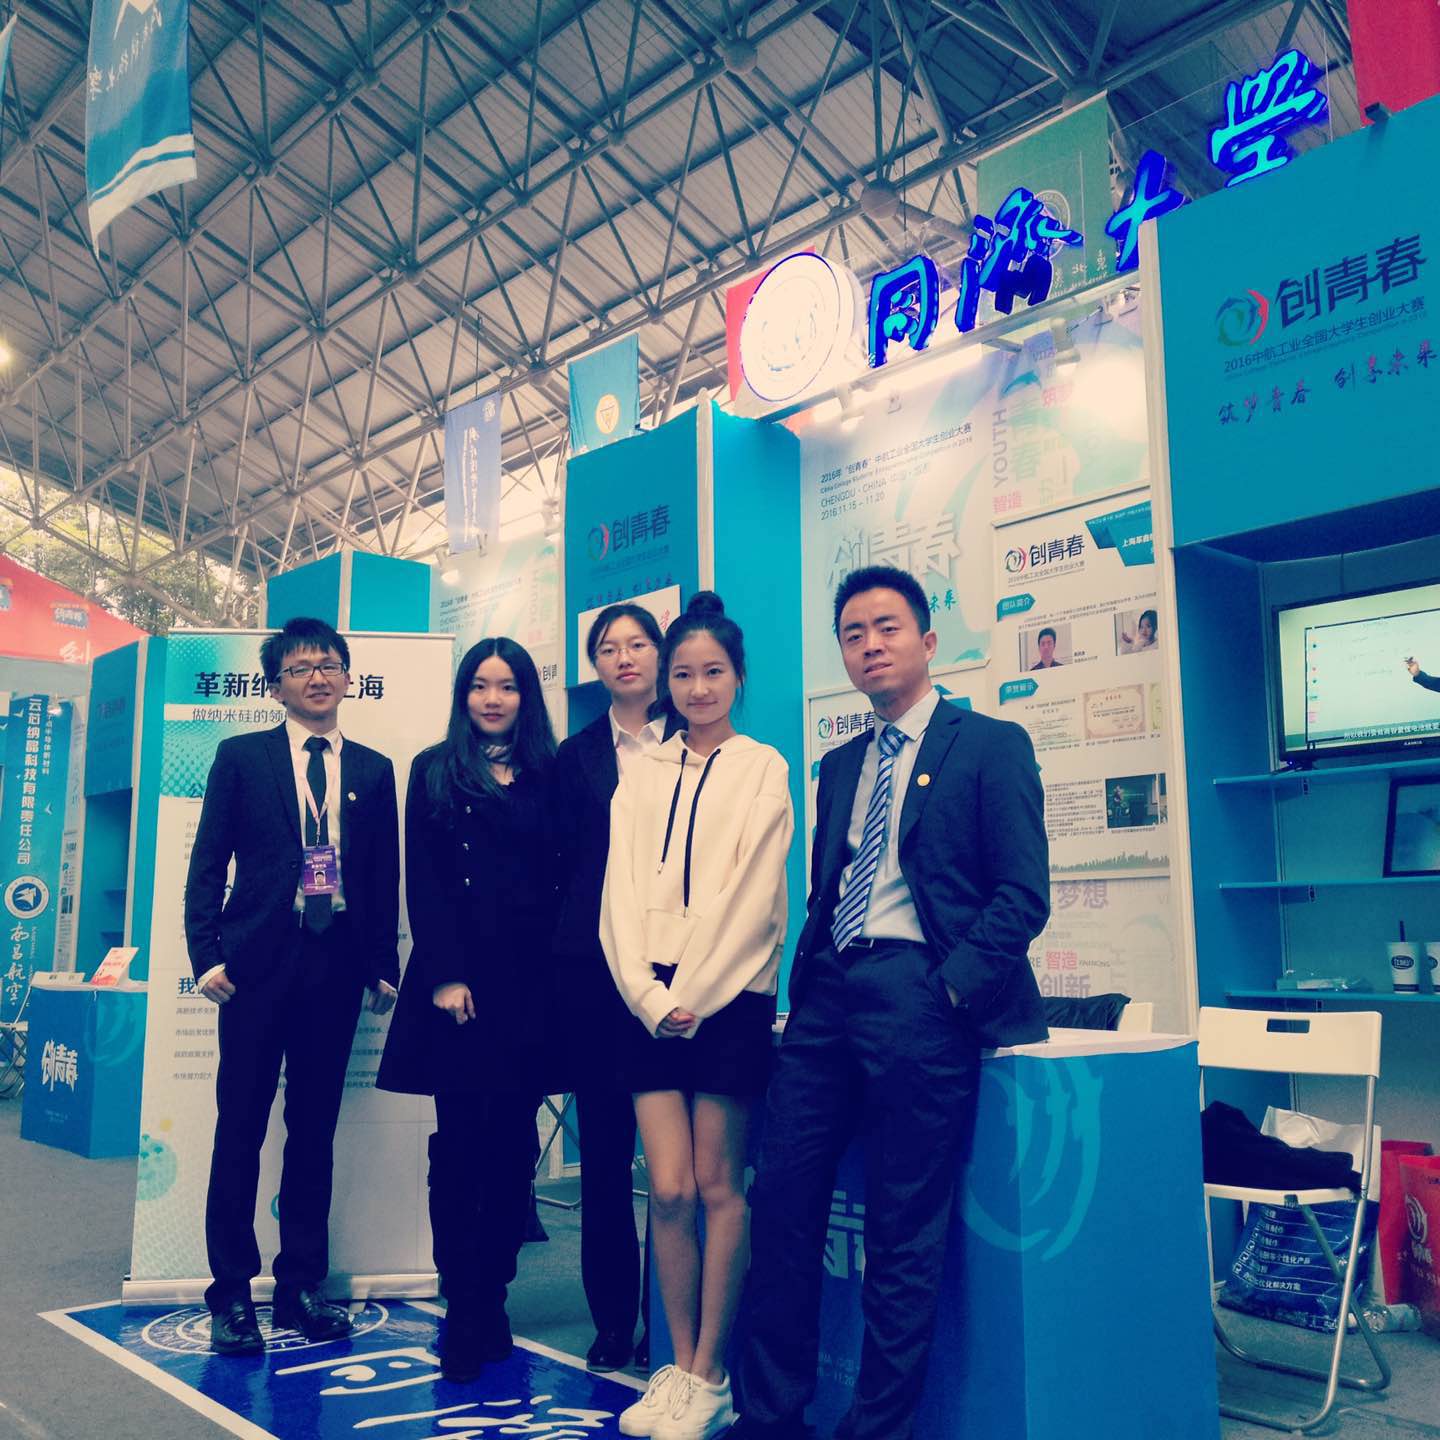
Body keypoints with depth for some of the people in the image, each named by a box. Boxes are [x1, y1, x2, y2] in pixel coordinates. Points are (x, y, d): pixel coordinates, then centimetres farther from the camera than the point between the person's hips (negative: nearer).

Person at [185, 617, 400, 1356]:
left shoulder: (373, 770, 12)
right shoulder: (240, 757, 6)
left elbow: (386, 877, 11)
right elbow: (206, 864, 3)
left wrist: (384, 963, 5)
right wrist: (207, 954, -6)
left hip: (337, 963, 2)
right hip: (258, 962, -2)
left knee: (314, 1131, 9)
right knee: (240, 1131, 2)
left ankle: (301, 1286, 20)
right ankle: (231, 1294, 12)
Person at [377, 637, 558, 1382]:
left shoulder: (547, 776, 11)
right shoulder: (435, 770, 8)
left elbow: (562, 880, 8)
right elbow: (424, 883, 1)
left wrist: (560, 971, -2)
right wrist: (445, 977, -9)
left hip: (530, 979, 2)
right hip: (459, 976, -1)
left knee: (513, 1141, 4)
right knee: (460, 1141, 0)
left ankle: (490, 1302, 15)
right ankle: (463, 1312, 8)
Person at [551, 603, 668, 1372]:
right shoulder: (576, 755, 12)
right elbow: (563, 860, 11)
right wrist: (567, 948, 1)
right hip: (595, 964, 2)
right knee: (604, 1144, 7)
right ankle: (613, 1319, 18)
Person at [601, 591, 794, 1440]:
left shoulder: (763, 768, 2)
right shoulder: (642, 776, 12)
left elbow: (751, 894, -7)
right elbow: (621, 894, 5)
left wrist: (695, 996, -12)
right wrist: (651, 997, -7)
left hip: (729, 997, -3)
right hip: (655, 1001, 3)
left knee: (718, 1186, 2)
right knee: (668, 1189, 2)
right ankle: (679, 1369, 15)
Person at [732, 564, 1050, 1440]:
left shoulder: (992, 745, 0)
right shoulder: (840, 766, 20)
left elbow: (1024, 894, -7)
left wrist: (951, 989, -15)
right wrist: (804, 987, 9)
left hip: (918, 997, -6)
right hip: (830, 991, 6)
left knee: (905, 1230, 1)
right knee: (780, 1200, 5)